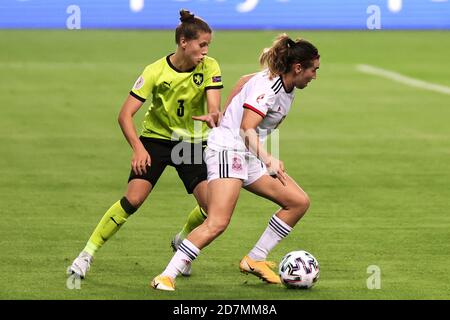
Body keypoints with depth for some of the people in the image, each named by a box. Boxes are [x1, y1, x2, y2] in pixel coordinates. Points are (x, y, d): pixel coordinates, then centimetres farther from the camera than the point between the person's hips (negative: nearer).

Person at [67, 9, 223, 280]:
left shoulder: (210, 67, -12)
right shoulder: (156, 71, -18)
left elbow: (214, 107, -23)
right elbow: (125, 115, -18)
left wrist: (214, 117, -47)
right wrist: (138, 148, -31)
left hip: (193, 143, 2)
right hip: (156, 138, -2)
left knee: (212, 206, -13)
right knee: (133, 198, -20)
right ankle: (87, 255, -8)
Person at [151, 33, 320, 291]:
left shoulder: (287, 90, 10)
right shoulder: (267, 86, -19)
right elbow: (246, 129, -29)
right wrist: (268, 159, -42)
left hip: (249, 157, 10)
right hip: (227, 149, -10)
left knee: (299, 202, 5)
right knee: (217, 223, -23)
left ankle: (255, 260, 11)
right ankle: (166, 277, -19)